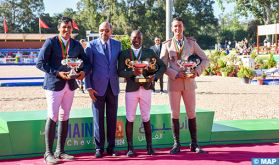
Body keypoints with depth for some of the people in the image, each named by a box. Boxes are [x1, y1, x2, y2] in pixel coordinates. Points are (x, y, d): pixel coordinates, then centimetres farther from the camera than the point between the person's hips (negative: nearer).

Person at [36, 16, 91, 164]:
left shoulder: (76, 45, 10)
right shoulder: (50, 42, -4)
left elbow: (86, 62, 13)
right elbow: (40, 63, -10)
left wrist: (84, 71, -9)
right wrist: (57, 73, -18)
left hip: (70, 84, 5)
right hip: (54, 84, -5)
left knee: (64, 118, 9)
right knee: (52, 117, -6)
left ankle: (60, 151, 17)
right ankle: (48, 153, 1)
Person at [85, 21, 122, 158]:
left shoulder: (117, 44, 8)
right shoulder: (92, 45, -1)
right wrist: (88, 87, -6)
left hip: (113, 86, 3)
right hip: (98, 87, -3)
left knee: (112, 118, 7)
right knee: (98, 119, 3)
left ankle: (111, 147, 16)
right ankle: (99, 148, 12)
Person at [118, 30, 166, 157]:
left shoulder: (149, 52, 8)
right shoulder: (124, 54, 5)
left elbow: (162, 66, 9)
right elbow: (120, 72, -3)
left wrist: (155, 76, -9)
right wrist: (132, 72, -21)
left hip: (146, 88, 1)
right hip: (131, 89, 0)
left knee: (146, 118, 6)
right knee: (130, 119, 1)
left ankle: (149, 146, 16)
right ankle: (130, 148, 10)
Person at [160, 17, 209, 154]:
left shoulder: (191, 43, 6)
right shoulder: (167, 45, 4)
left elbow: (204, 59, 7)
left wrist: (197, 71, -10)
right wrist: (176, 74, -15)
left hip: (189, 82, 1)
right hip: (174, 83, -1)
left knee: (191, 113, 4)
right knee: (175, 114, 4)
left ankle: (194, 144, 12)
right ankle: (176, 144, 13)